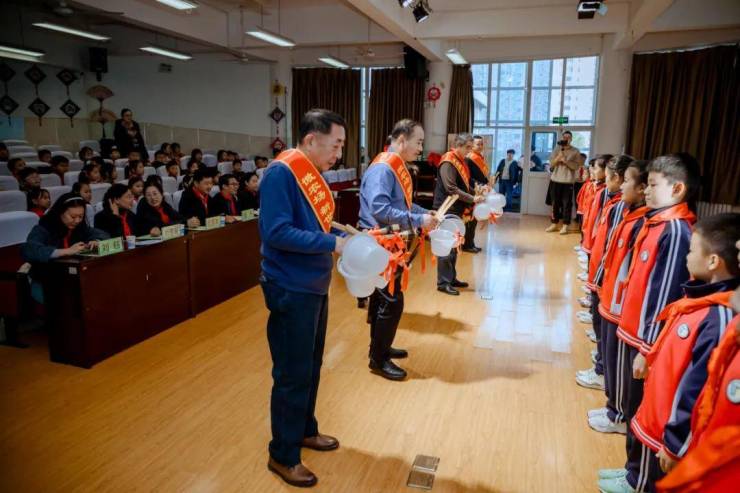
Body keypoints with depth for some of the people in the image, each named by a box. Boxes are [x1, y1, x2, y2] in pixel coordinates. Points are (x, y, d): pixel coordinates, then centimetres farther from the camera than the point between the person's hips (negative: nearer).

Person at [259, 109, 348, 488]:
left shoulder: (312, 173, 11)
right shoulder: (281, 173, -18)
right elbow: (277, 232, -26)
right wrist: (333, 243, -24)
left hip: (314, 285, 9)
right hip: (291, 289, -9)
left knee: (311, 366, 20)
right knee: (292, 375, 3)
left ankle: (305, 430, 39)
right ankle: (283, 455, 20)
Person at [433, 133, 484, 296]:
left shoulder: (460, 161, 14)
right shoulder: (448, 162, -15)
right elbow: (451, 189, -23)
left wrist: (477, 192, 5)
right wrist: (472, 198, -24)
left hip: (456, 210, 9)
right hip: (447, 210, -9)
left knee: (453, 246, 14)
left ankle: (451, 278, 22)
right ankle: (443, 282, 0)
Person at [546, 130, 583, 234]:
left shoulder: (575, 151, 2)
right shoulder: (556, 149, 8)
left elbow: (576, 166, -7)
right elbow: (551, 164, 1)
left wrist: (566, 161, -18)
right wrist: (558, 157, -15)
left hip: (568, 181, -2)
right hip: (555, 180, 2)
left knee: (567, 203, -3)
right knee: (555, 203, 6)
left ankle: (565, 226, 0)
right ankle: (554, 224, 14)